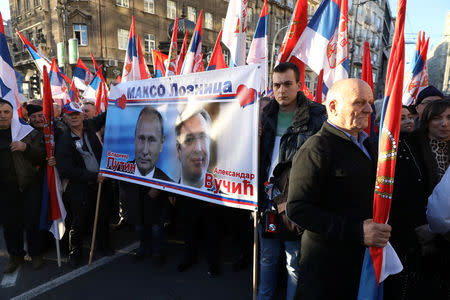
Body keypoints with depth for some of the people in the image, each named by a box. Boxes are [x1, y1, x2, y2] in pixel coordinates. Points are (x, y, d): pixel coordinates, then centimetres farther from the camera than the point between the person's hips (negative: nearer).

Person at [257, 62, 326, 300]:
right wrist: (259, 193, 5)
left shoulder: (315, 116, -7)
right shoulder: (266, 115, 7)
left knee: (294, 263, 10)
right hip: (267, 198, 5)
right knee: (267, 257, 20)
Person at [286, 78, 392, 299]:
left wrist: (379, 231, 7)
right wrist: (357, 232, -25)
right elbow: (297, 209, -23)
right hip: (326, 263, -8)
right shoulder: (316, 149, -17)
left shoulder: (367, 145, 12)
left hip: (363, 257, 8)